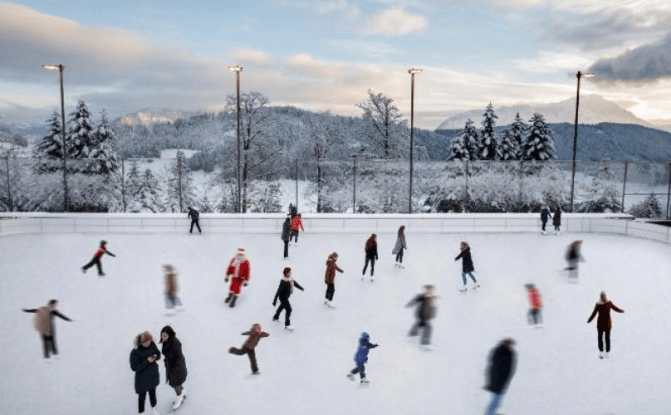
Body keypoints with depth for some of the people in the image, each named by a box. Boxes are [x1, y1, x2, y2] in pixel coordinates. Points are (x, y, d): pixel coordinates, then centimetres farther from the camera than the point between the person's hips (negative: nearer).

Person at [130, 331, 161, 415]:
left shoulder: (152, 344, -16)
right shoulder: (135, 352, -29)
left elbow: (158, 354, -1)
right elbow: (134, 367, -24)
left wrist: (156, 357, -24)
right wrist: (146, 361, -34)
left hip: (153, 374, 5)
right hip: (142, 378, -4)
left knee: (152, 392, 26)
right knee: (142, 396, 15)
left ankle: (154, 407, 52)